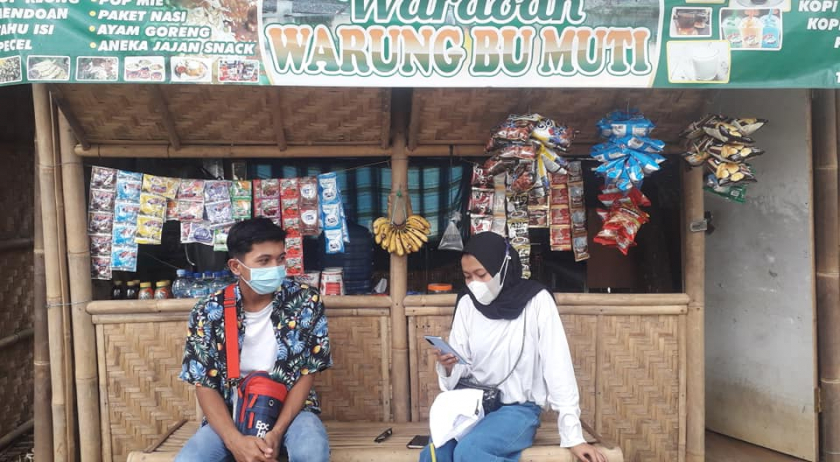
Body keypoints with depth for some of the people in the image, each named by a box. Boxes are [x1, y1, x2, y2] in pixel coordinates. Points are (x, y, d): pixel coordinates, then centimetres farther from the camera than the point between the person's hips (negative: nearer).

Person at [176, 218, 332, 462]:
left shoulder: (306, 302, -9)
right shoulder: (208, 313, -7)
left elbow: (307, 373, -5)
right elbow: (205, 385, -6)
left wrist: (277, 432, -19)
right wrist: (235, 441, -22)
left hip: (290, 408, -1)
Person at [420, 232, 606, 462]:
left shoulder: (536, 300, -12)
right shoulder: (467, 303, 1)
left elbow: (557, 367, -13)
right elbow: (461, 366, 3)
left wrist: (573, 435, -15)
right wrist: (447, 366, -21)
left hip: (518, 408, -4)